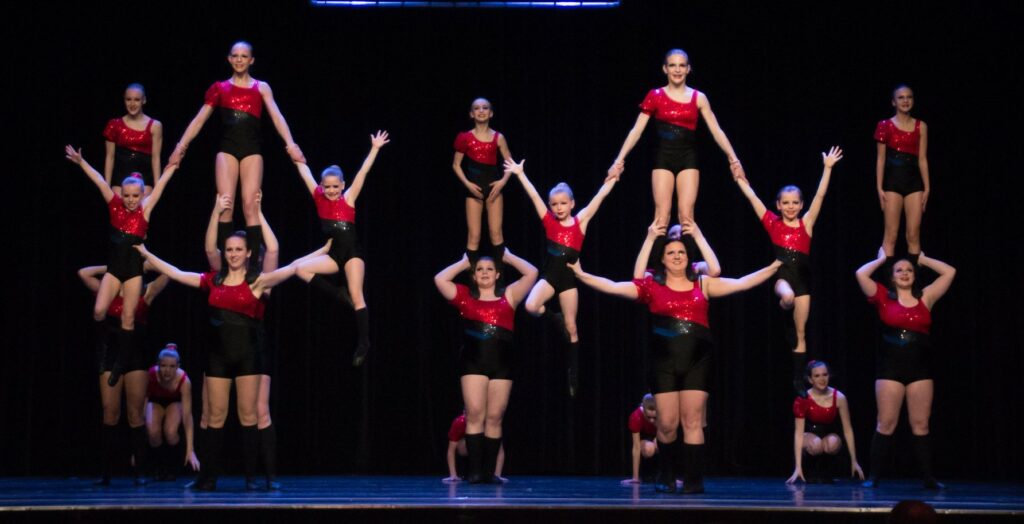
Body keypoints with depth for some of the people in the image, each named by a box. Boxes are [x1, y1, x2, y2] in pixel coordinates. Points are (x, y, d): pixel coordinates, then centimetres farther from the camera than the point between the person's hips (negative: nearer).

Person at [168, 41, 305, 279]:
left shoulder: (261, 88, 10)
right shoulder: (219, 88, 12)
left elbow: (276, 117, -2)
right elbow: (199, 120, 12)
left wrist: (290, 144, -16)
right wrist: (181, 146, 4)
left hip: (252, 149, -1)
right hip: (227, 149, 1)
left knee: (250, 205, -10)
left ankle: (254, 264, -10)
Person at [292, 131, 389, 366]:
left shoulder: (348, 199, -4)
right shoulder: (319, 198, 5)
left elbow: (363, 172, -6)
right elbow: (305, 171, 9)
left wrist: (375, 148, -8)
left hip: (352, 252, -4)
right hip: (334, 253, 4)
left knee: (357, 297, -8)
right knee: (301, 269, -14)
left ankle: (363, 344, -4)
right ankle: (340, 295, -5)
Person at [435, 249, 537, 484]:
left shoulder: (509, 296, 13)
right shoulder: (465, 297, 12)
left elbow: (532, 273, 6)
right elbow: (440, 279, 2)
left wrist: (508, 257, 16)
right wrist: (464, 262, 13)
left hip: (501, 363, 1)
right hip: (473, 362, -1)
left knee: (494, 418, 1)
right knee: (475, 415, -7)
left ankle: (490, 471, 4)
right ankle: (474, 470, -7)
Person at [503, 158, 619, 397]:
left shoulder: (580, 221, 0)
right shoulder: (548, 221, 2)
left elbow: (599, 197, -3)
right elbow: (534, 196, -2)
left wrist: (612, 178, -10)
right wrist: (520, 173, -4)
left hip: (569, 276, -1)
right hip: (550, 274, 1)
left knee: (571, 328, 4)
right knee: (531, 306, -28)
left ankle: (573, 377, 12)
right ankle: (553, 320, 6)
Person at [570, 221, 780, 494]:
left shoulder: (702, 284, 9)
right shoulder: (652, 286, 5)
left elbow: (742, 283, 5)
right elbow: (613, 287, 0)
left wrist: (774, 267, 0)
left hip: (696, 362, 1)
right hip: (664, 362, 0)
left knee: (692, 422, -2)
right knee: (667, 424, 0)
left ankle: (693, 480, 1)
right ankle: (666, 477, 18)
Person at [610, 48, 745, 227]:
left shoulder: (698, 98, 5)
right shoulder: (655, 96, 3)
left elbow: (716, 131, 3)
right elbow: (636, 131, 2)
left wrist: (733, 159, -5)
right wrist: (620, 160, -6)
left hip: (688, 158, 1)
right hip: (663, 158, -1)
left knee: (686, 216, -5)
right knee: (662, 216, -6)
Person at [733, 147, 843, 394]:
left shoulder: (806, 223, 4)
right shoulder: (773, 223, 2)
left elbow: (820, 196, -2)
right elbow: (752, 196, 1)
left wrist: (827, 168, -7)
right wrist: (739, 176, -1)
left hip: (802, 278, 2)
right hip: (781, 274, -2)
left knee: (801, 332, 3)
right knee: (788, 296, -39)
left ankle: (798, 379, 10)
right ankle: (783, 311, -3)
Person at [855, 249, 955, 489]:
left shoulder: (925, 297, 10)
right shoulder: (884, 298, 4)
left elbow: (949, 272, 10)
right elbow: (861, 274, -5)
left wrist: (923, 259, 18)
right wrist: (881, 259, 10)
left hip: (920, 367, 2)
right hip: (890, 366, -2)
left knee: (920, 424, 3)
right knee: (886, 424, -4)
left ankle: (928, 477, 5)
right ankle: (873, 476, -1)